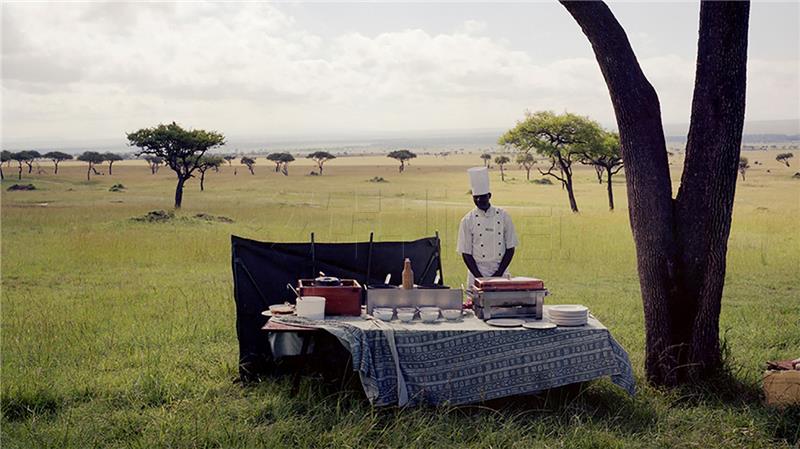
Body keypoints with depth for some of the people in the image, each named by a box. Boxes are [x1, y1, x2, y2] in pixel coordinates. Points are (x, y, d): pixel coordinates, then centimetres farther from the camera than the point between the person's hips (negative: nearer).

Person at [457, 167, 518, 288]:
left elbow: (510, 248, 3)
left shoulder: (503, 216, 2)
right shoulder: (468, 220, -1)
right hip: (477, 272, -1)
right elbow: (466, 252, -1)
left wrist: (499, 273, -6)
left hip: (500, 272, 1)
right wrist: (480, 277, -10)